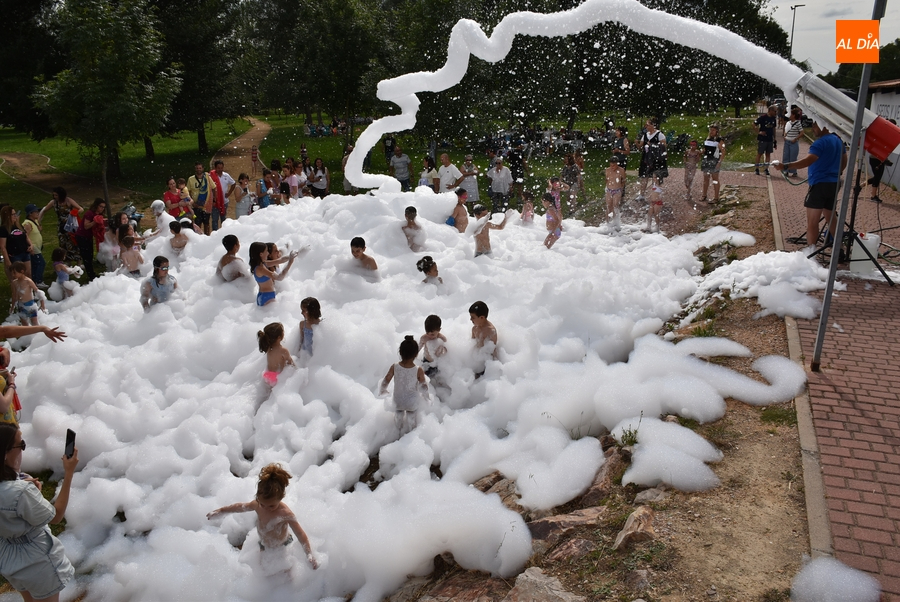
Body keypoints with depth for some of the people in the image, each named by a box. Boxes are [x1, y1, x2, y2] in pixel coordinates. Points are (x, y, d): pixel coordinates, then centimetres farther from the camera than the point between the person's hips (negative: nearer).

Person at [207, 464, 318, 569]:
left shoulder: (285, 513, -36)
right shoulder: (257, 504, -20)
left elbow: (300, 534, -39)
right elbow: (240, 507, 0)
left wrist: (309, 554, -50)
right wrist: (220, 511, 12)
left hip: (282, 547, -5)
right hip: (264, 546, 5)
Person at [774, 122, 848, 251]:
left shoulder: (821, 143, -16)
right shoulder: (838, 141, 12)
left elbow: (808, 161, -32)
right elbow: (844, 162, 21)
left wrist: (786, 166, -42)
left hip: (820, 184, -9)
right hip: (834, 184, 9)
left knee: (812, 221, -6)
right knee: (830, 218, 22)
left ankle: (810, 251, -7)